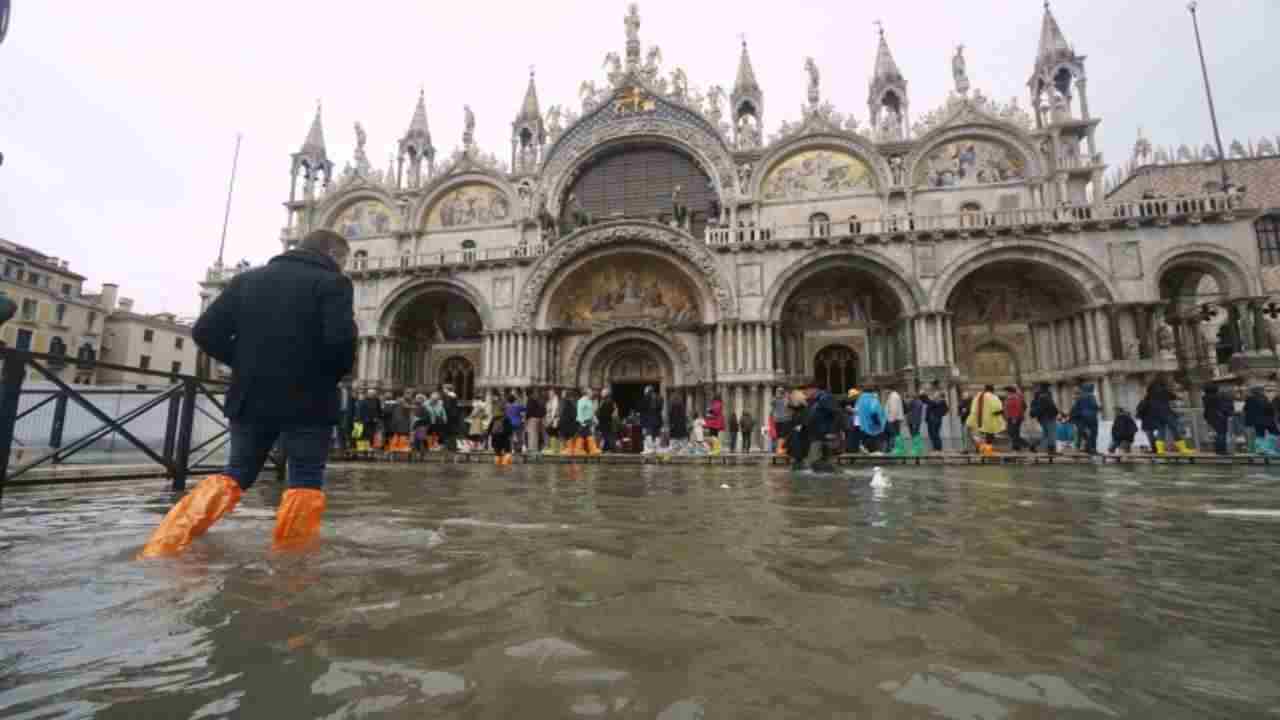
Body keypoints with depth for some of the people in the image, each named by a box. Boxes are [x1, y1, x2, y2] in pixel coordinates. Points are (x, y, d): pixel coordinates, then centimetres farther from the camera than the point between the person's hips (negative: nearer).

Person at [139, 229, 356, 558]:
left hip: (250, 398, 5)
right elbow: (340, 339, -21)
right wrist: (335, 374, -2)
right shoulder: (332, 282, -6)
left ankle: (164, 545, 11)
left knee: (236, 473, 18)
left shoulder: (248, 279, 11)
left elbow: (206, 333, 6)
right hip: (308, 400, -5)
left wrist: (246, 365, 16)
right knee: (306, 480, 4)